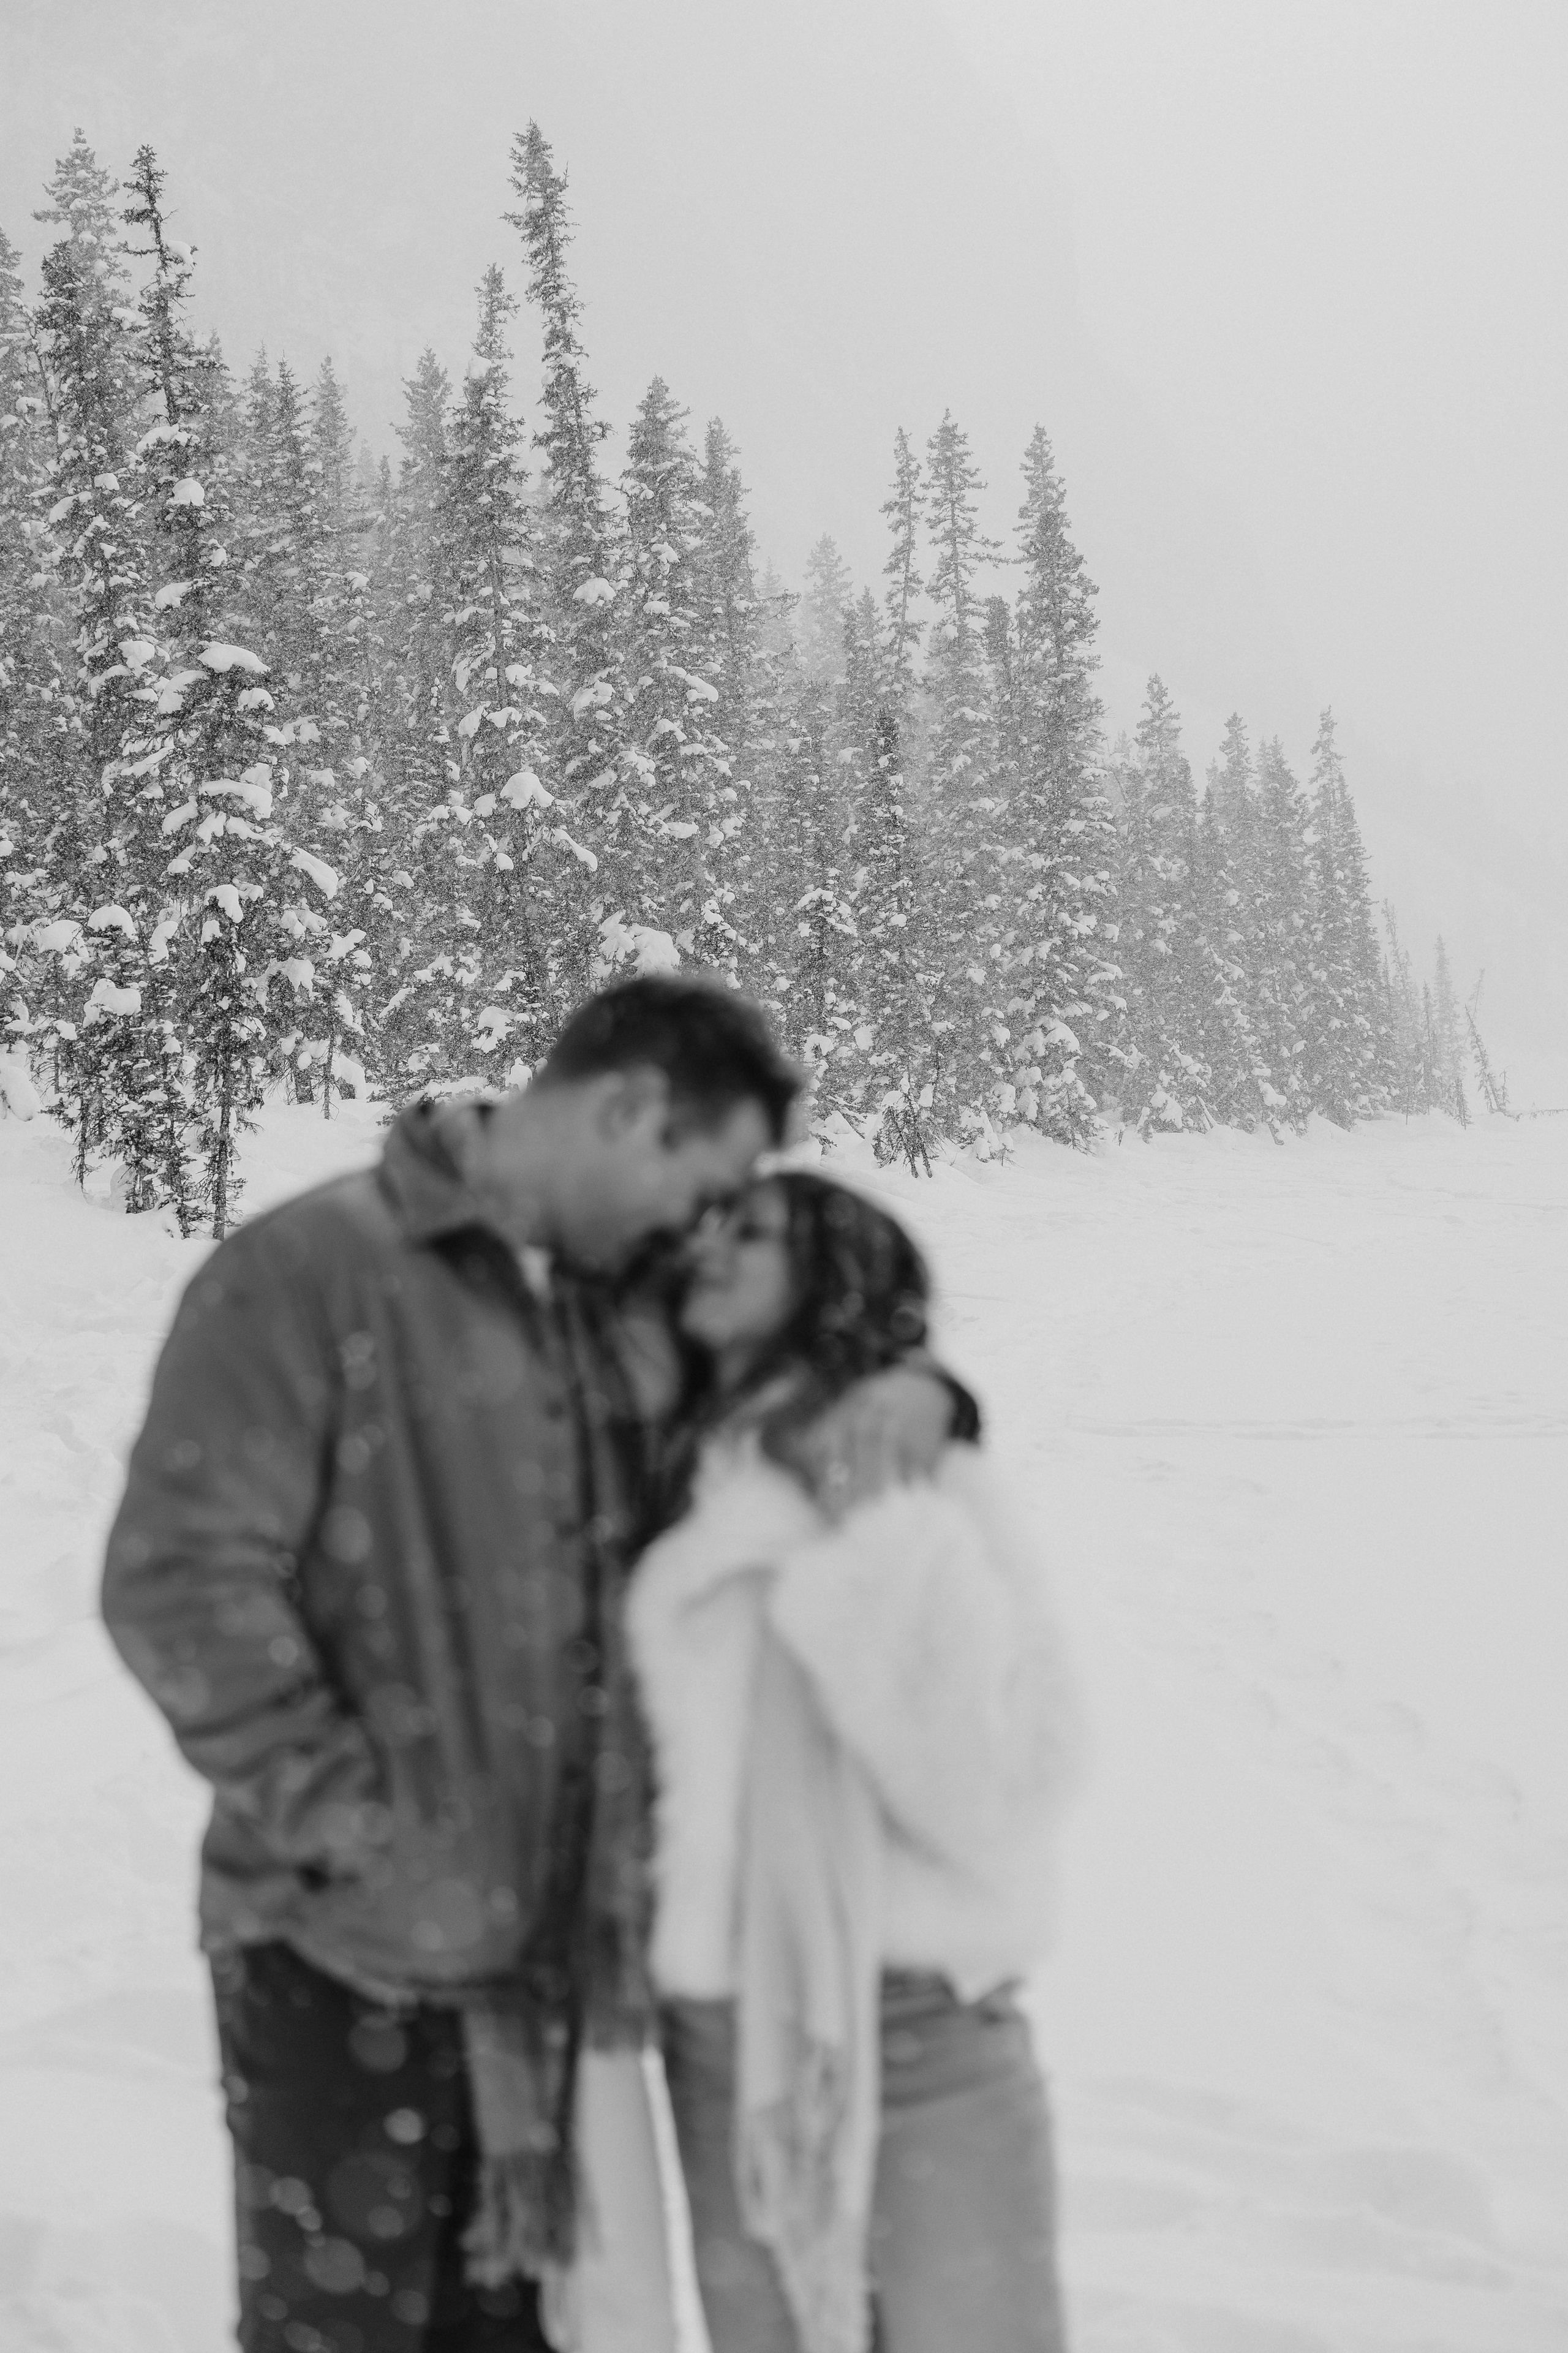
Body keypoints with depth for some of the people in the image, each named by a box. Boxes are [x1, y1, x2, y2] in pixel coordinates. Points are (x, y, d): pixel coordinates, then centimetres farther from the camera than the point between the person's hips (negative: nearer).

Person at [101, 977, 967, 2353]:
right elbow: (181, 1582, -17)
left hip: (564, 1944, 6)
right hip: (353, 1947, -6)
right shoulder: (310, 1274, -13)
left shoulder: (628, 1309, 6)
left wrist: (902, 1385, -5)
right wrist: (355, 1824, -17)